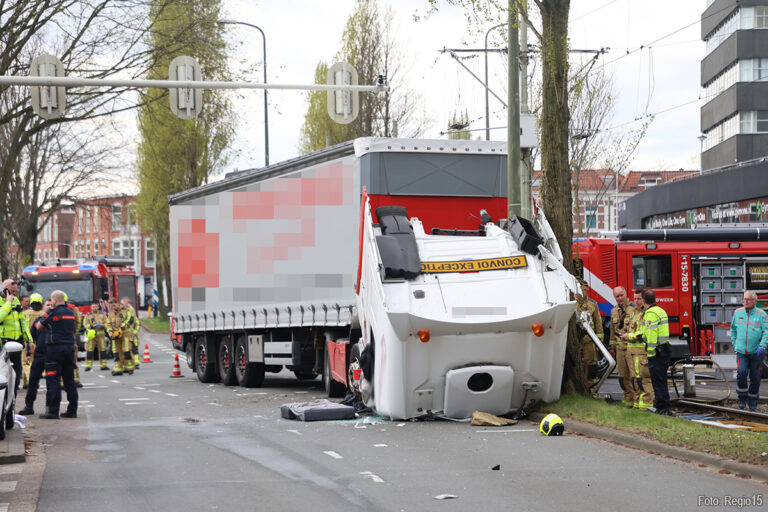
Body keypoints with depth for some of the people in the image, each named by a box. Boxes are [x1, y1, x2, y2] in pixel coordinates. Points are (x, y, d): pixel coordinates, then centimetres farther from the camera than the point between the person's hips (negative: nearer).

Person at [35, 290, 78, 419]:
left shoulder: (53, 313, -9)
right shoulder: (71, 313, 10)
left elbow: (39, 327, 2)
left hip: (55, 347, -6)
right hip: (69, 347, 6)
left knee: (53, 380, -4)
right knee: (69, 379, 10)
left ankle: (52, 410, -7)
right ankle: (72, 409, 11)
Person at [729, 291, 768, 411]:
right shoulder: (737, 313, 6)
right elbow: (733, 329, 21)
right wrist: (734, 344, 14)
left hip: (756, 353, -1)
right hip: (741, 352, 1)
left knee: (755, 378, 4)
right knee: (741, 372, -19)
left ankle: (752, 401, 22)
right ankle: (742, 397, 1)